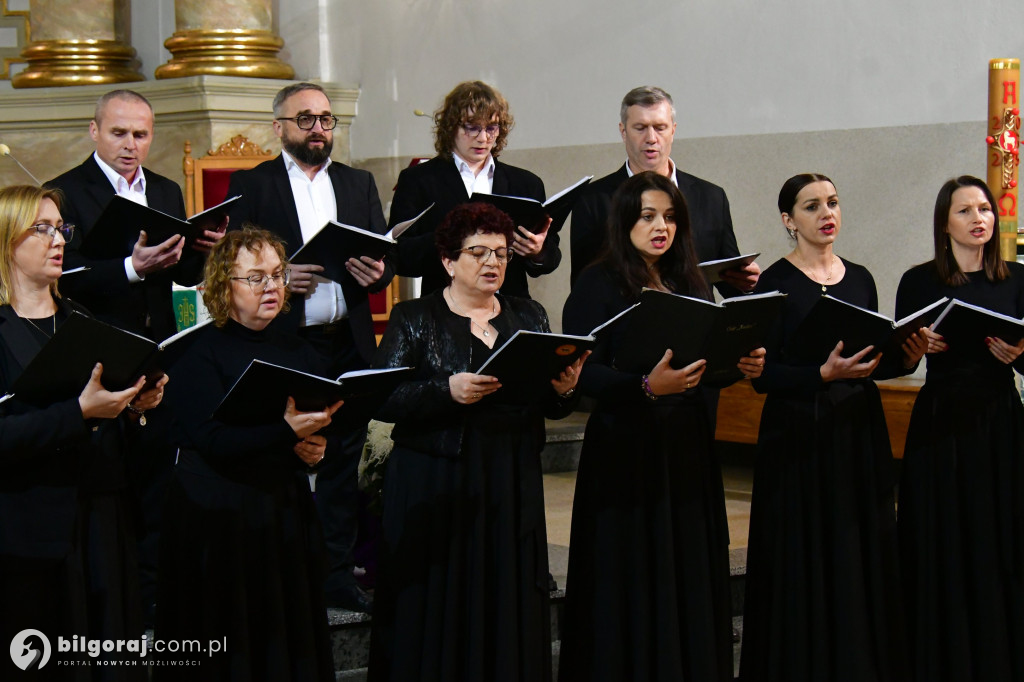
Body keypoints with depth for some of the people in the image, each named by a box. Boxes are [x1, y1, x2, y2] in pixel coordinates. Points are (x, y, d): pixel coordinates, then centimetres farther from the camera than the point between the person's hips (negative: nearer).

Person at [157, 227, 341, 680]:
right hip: (221, 517, -5)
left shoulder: (297, 351, 11)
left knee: (292, 635, 7)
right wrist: (287, 431, -29)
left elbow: (325, 424, 17)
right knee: (233, 642, -1)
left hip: (288, 507, 5)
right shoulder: (200, 354, -7)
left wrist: (317, 447, -5)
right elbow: (213, 440, -19)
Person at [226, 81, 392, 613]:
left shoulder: (359, 184, 16)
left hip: (349, 344, 4)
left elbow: (385, 254, 13)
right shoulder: (249, 185, 3)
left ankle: (338, 574, 15)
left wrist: (377, 271, -9)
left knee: (343, 464, 8)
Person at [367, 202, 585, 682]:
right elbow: (382, 400, -9)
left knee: (509, 618, 4)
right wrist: (447, 391, -23)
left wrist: (562, 390, -11)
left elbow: (551, 408, 11)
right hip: (435, 491, -3)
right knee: (436, 621, -3)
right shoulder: (415, 319, 1)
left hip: (513, 489, 4)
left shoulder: (528, 317, 13)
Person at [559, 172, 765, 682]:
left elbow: (707, 364, 17)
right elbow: (584, 372, -16)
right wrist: (647, 387, -30)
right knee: (633, 580, -2)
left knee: (689, 576, 8)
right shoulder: (599, 286, -6)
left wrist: (742, 365, -4)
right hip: (626, 446, -6)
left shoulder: (691, 284, 13)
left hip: (687, 448, 6)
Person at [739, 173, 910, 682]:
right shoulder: (776, 283, -5)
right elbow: (762, 374, -11)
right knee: (805, 564, -4)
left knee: (861, 559, 6)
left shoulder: (859, 278, 11)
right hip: (799, 436, -5)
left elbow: (879, 359, 16)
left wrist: (907, 353, -3)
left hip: (860, 432, 5)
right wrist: (824, 374, -24)